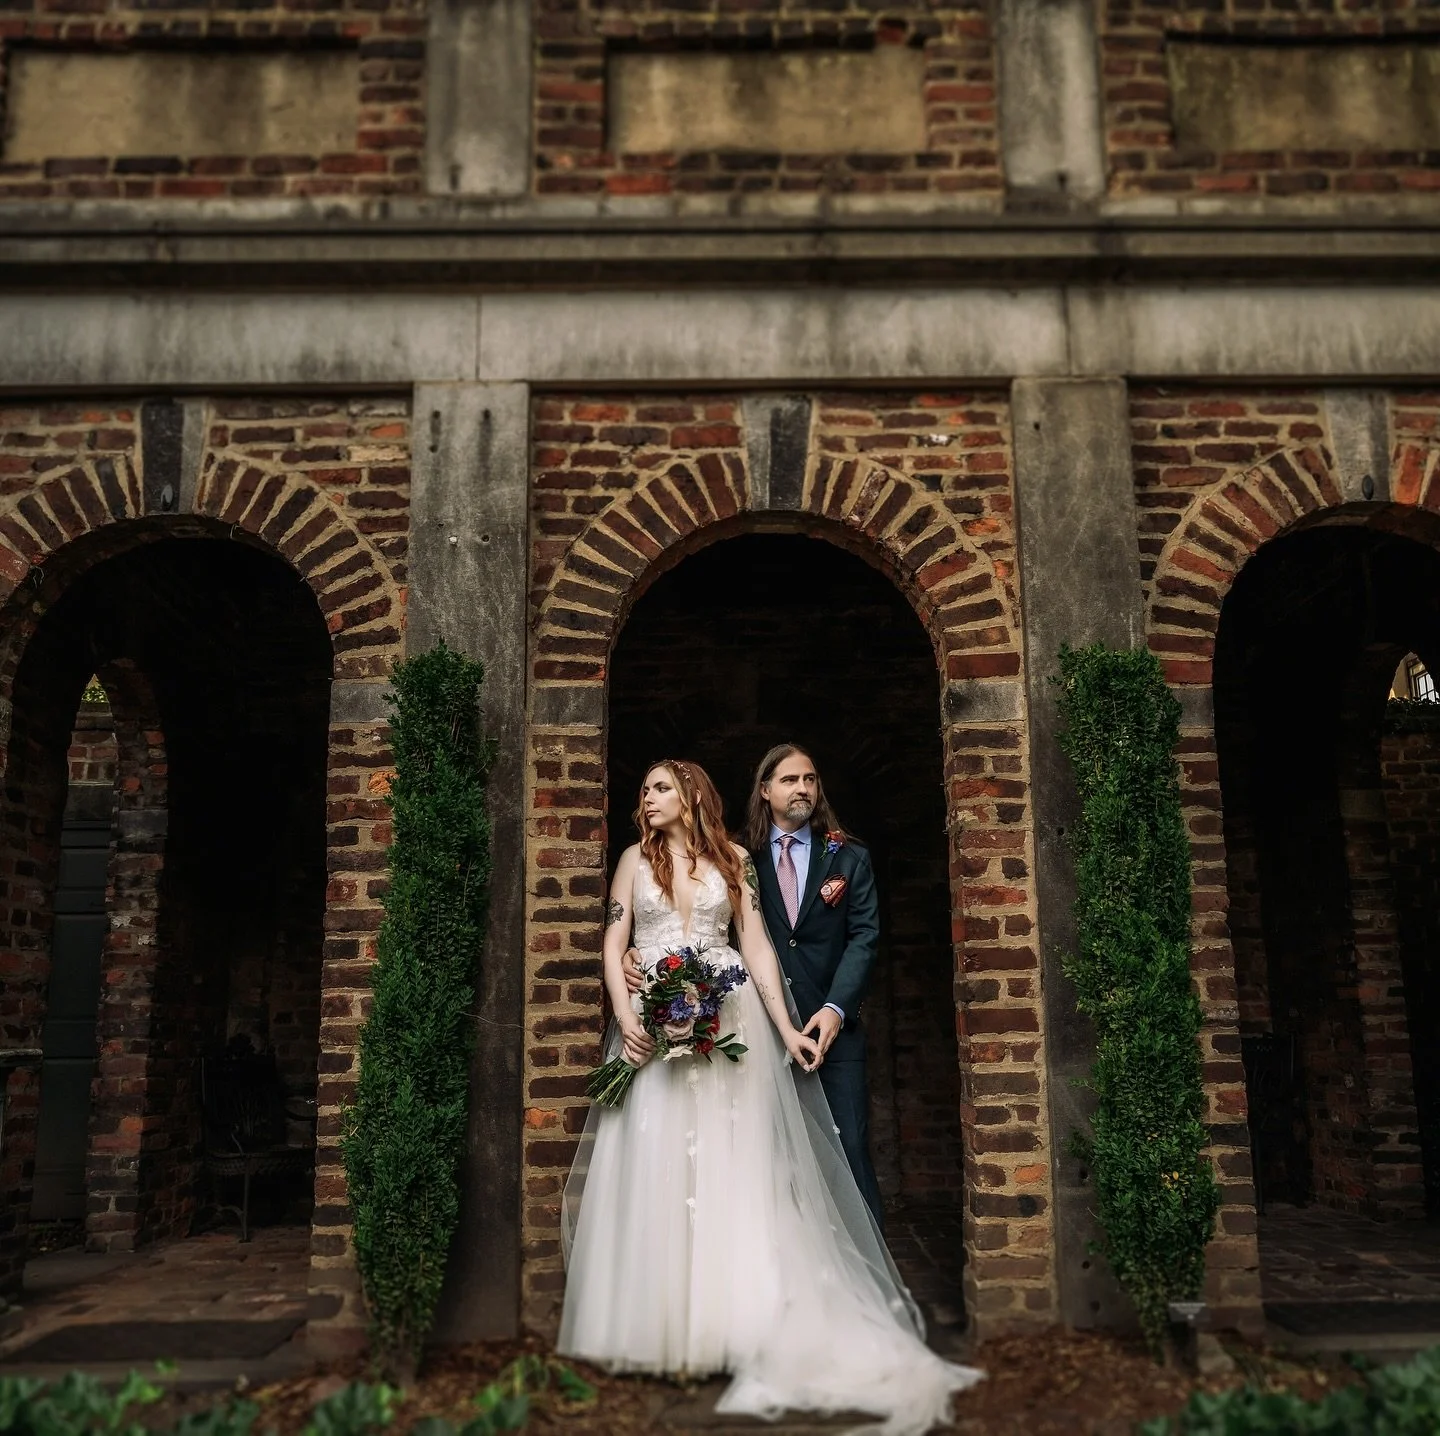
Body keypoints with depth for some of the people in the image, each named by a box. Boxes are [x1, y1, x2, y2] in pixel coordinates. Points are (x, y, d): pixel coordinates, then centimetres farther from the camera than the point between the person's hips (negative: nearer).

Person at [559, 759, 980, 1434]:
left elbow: (757, 946, 4)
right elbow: (614, 944, 4)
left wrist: (787, 1029, -2)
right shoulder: (635, 859, 9)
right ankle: (660, 1322, 7)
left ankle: (731, 1318, 8)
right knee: (653, 1168, -1)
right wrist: (624, 1017, -10)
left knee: (730, 1166, 0)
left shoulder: (733, 859, 7)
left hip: (725, 1021, 0)